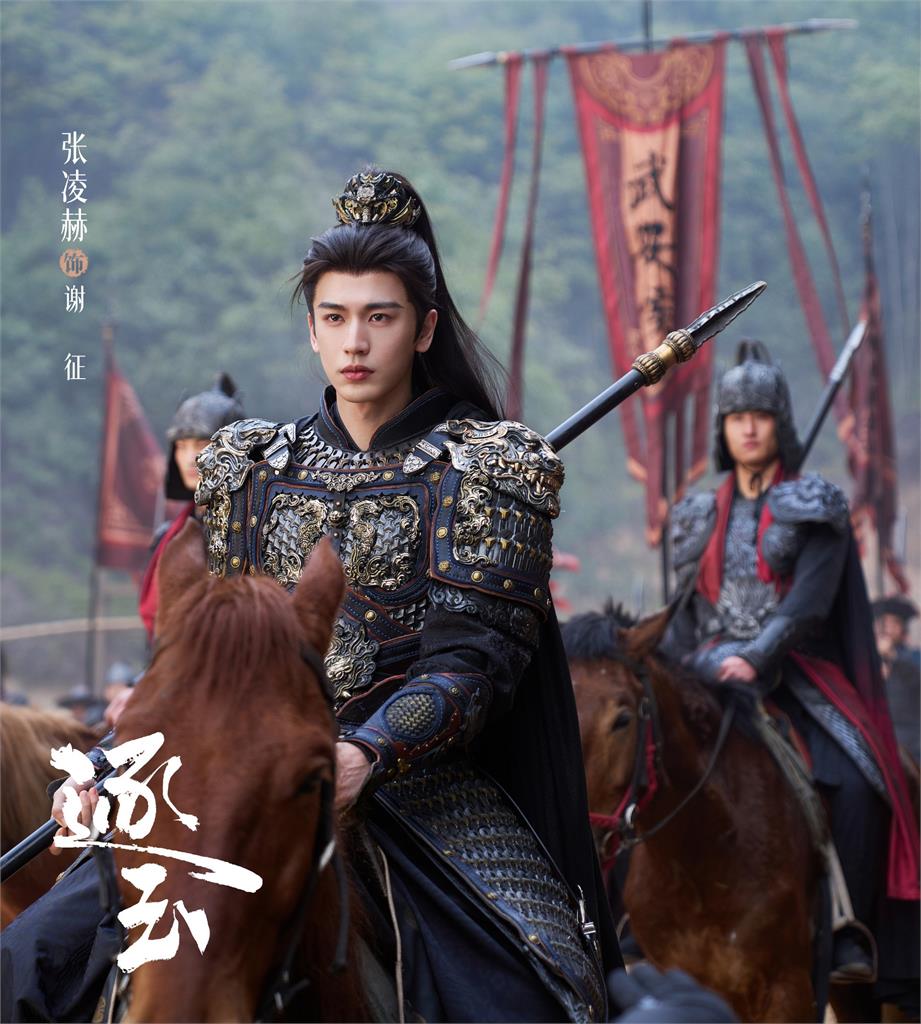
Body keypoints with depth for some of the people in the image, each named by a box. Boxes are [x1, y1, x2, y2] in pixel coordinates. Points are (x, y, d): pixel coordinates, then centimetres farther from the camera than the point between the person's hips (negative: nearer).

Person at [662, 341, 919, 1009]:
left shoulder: (814, 509, 5)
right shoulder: (704, 517, 19)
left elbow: (812, 599, -8)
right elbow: (687, 609, 15)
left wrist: (757, 658, -21)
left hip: (796, 676, -4)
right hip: (714, 679, 4)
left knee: (852, 780, -29)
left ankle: (847, 934, -25)